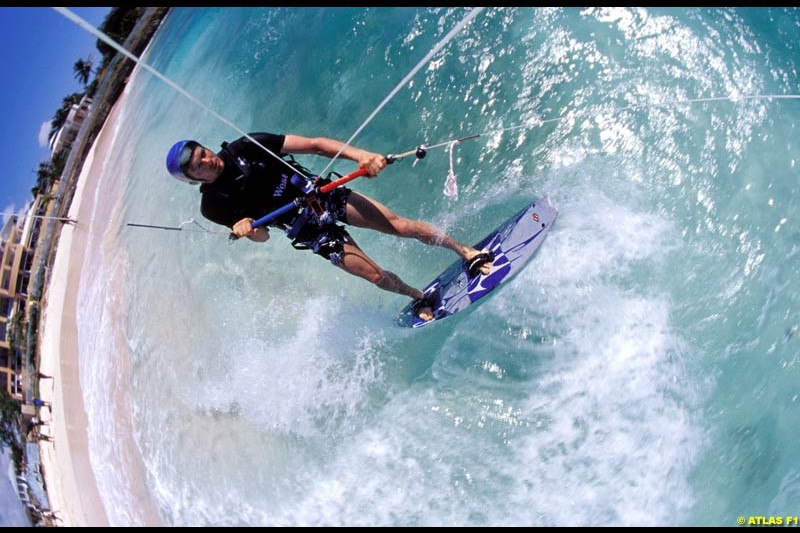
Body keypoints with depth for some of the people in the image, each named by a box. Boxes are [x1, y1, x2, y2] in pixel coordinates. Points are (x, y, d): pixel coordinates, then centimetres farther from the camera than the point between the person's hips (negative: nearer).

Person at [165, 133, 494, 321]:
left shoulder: (245, 148, -10)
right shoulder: (214, 205, -9)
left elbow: (314, 145, -12)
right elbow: (261, 235, -1)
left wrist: (359, 155, -26)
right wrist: (245, 228, -27)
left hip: (326, 196, 1)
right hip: (312, 233, -1)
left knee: (402, 226, -9)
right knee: (374, 275, -6)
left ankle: (469, 253, 9)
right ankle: (420, 298, 23)